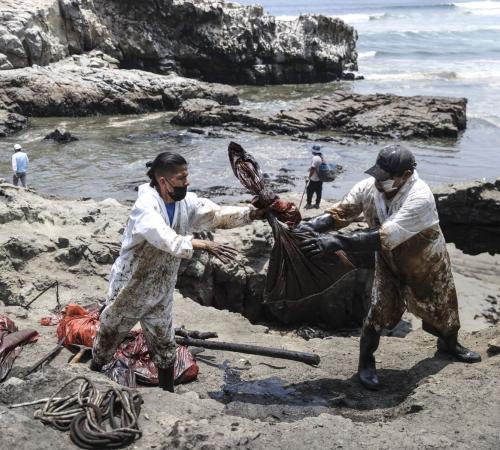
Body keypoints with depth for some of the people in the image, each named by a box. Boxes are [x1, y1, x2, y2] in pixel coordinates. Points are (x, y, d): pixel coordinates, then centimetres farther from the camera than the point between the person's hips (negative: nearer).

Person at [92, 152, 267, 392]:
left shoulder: (187, 202, -8)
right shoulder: (146, 205, -28)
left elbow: (219, 214, -18)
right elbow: (165, 238, -45)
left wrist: (255, 213, -33)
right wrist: (201, 244, -56)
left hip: (160, 293, 5)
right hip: (128, 290, -5)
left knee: (164, 347, 15)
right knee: (108, 336, 16)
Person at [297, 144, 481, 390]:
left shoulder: (420, 198, -42)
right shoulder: (368, 187, -26)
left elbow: (384, 238, -50)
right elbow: (339, 213, -21)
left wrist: (335, 242, -56)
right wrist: (310, 226, -42)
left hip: (426, 263, -2)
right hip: (389, 262, 2)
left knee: (441, 306, 19)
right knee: (379, 311, -7)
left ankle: (450, 343, 52)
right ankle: (366, 363, 16)